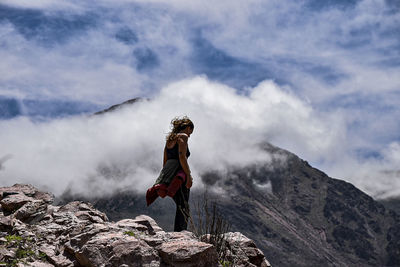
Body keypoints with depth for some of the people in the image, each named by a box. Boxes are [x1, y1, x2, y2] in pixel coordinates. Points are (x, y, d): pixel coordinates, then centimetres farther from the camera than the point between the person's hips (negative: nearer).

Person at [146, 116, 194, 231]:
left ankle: (177, 233, 3)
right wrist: (189, 176, -17)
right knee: (183, 207, -7)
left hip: (167, 173, 8)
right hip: (178, 174, -8)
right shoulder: (183, 136, -1)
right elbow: (182, 157, -15)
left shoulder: (170, 139, 25)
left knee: (181, 206, 12)